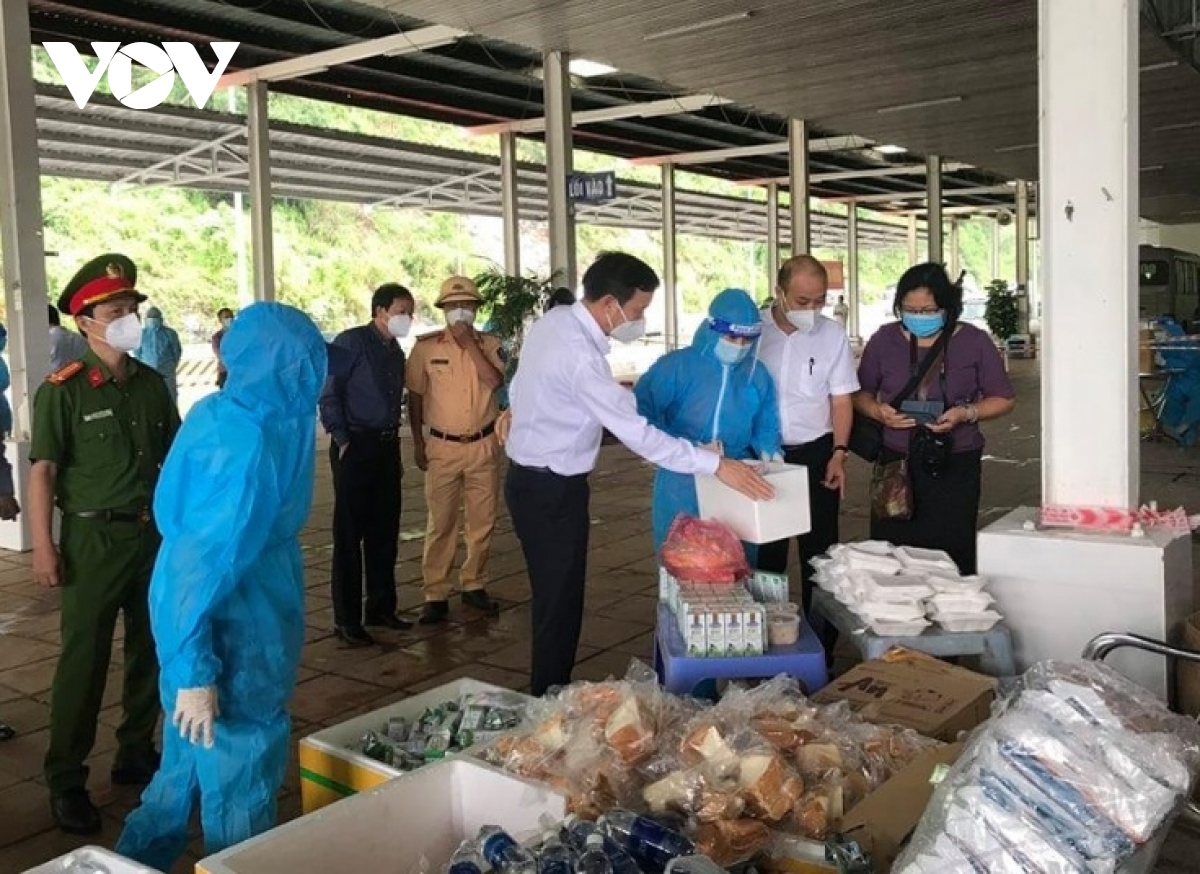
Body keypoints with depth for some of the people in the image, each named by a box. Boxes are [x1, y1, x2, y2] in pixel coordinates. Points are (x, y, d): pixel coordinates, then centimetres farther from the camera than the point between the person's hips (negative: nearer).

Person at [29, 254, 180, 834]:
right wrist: (43, 546, -15)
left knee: (151, 651, 13)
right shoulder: (63, 390, -10)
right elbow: (43, 470, -11)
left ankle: (135, 755, 30)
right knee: (83, 662, 1)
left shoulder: (151, 384, 5)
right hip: (93, 538, -5)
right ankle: (65, 780, 14)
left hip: (154, 533, 5)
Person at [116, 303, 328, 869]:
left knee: (192, 759, 25)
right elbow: (203, 560, -27)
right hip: (230, 634, -10)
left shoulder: (218, 414, 2)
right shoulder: (247, 442, -27)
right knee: (240, 774, 9)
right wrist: (194, 671, -23)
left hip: (221, 617, 10)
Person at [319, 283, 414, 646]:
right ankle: (347, 619, 7)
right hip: (355, 447, -7)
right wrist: (342, 441, -13)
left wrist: (393, 436, 10)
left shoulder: (396, 351, 14)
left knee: (385, 531, 12)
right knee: (350, 534, -1)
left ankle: (381, 607, 25)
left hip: (387, 446, 7)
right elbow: (328, 394, -11)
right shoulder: (351, 341, -8)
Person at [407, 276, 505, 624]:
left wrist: (469, 342, -16)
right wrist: (417, 442, 1)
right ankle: (435, 594, 7)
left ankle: (474, 585, 24)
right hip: (443, 447, -2)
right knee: (441, 522, 1)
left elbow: (495, 381, -16)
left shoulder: (489, 344, 2)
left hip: (484, 445, 2)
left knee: (482, 521, 9)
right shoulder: (426, 346, -2)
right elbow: (415, 396, 4)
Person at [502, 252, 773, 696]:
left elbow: (523, 385, 16)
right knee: (559, 603, 0)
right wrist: (716, 464, -28)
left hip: (532, 478, 10)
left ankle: (548, 695, 32)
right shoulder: (580, 355, -28)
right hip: (552, 490, -10)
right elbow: (637, 433, -30)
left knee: (553, 596, 19)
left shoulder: (552, 321, 2)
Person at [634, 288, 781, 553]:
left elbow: (766, 428, 16)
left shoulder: (758, 376, 7)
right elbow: (640, 414, -13)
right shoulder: (676, 366, -8)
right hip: (682, 485, -4)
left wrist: (768, 454, -6)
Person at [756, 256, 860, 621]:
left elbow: (841, 399, 3)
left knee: (819, 550, 6)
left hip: (815, 454, 0)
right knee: (766, 552, 9)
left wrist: (839, 453, -8)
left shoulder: (832, 335, -3)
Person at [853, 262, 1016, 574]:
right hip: (896, 462, 1)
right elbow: (861, 393, 15)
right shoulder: (884, 340, 6)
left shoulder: (974, 342, 2)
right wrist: (878, 411, -7)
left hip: (955, 466, -1)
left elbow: (1003, 399, 7)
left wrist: (966, 414, -12)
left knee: (950, 554, -4)